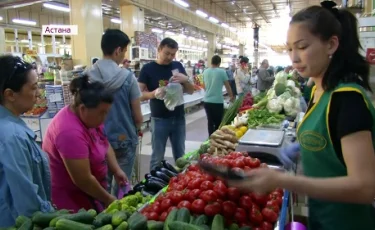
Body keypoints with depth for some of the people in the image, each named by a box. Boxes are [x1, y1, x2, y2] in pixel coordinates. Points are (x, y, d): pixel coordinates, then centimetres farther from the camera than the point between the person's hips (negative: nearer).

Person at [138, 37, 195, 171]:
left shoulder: (178, 66, 6)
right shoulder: (148, 68, -5)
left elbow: (191, 91, 7)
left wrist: (185, 80, -14)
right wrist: (154, 93, -27)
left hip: (179, 118, 4)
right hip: (159, 120, -3)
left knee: (180, 156, 13)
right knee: (157, 158, 4)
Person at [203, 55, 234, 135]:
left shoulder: (205, 72, 6)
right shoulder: (221, 71, -6)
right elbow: (227, 86, 2)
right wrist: (231, 96, 18)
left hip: (207, 101, 5)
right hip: (217, 101, -5)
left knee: (210, 121, 13)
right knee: (218, 122, 5)